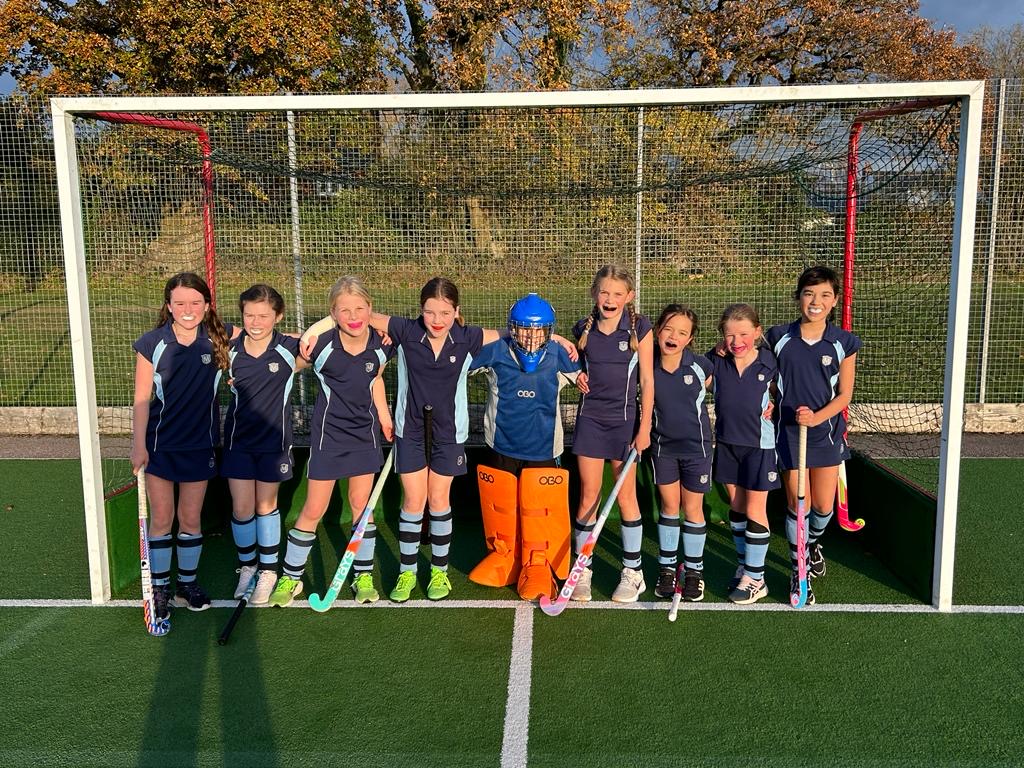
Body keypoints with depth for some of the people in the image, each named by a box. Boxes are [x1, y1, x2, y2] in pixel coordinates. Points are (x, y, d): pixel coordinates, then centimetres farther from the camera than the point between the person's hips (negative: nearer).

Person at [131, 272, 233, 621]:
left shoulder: (219, 337, -5)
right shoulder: (152, 343, -9)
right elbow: (142, 398, -6)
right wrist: (138, 445, -7)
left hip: (200, 444, 1)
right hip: (160, 444, -1)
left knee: (191, 518, 12)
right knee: (161, 518, 6)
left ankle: (187, 584, 29)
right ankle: (159, 589, 22)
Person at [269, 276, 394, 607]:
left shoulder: (381, 346, -10)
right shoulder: (322, 345, -21)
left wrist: (384, 417, 15)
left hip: (365, 433, 3)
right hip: (328, 434, -3)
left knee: (361, 505, 11)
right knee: (313, 510, 3)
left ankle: (364, 576, 26)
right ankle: (290, 577, 21)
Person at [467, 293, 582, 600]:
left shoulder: (557, 356, -4)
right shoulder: (494, 352, -6)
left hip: (543, 449, -1)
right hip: (501, 447, 1)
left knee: (540, 511, -1)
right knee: (500, 507, 12)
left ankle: (537, 566, 14)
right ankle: (504, 555, 33)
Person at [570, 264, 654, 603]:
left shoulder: (639, 328, -6)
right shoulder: (583, 329, 1)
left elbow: (647, 380, -5)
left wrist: (644, 427, -9)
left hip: (625, 419, -2)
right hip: (590, 418, 2)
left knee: (626, 496, 5)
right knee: (588, 495, 3)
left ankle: (633, 572, 18)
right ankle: (582, 571, 13)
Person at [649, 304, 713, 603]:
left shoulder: (701, 365, -15)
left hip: (696, 446, -1)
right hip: (663, 444, 1)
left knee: (692, 508, 8)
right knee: (669, 505, 10)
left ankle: (694, 570, 23)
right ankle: (667, 567, 24)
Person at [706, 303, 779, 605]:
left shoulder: (769, 362, -12)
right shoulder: (716, 361, -6)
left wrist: (774, 403, -14)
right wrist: (718, 353, -7)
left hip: (759, 445, -3)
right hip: (727, 442, 4)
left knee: (754, 510, 2)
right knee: (736, 507, 14)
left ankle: (755, 578, 12)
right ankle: (744, 566, 30)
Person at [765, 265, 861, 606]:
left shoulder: (844, 342, -4)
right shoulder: (778, 337, -4)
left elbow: (844, 394, -3)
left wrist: (817, 417, -18)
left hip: (826, 431, 1)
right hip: (789, 432, -1)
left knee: (823, 506, 6)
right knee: (797, 505, 2)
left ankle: (814, 541, 41)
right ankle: (799, 572, 19)